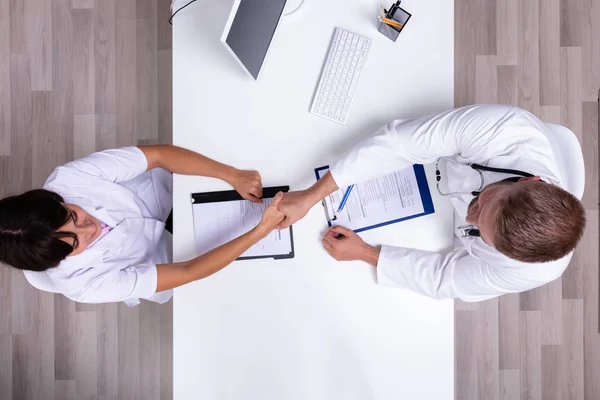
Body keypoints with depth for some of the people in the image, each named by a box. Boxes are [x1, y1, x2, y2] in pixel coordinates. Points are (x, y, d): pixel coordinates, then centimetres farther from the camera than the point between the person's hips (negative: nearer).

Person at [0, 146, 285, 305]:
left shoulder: (67, 178, -32)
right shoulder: (84, 283, -34)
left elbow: (160, 155, -30)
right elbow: (188, 273, -35)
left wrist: (233, 176, -39)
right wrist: (262, 230, -42)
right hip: (170, 252, -2)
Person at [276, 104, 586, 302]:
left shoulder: (532, 270, -38)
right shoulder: (508, 129, -44)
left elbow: (444, 279, -24)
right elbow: (399, 142, -41)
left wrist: (363, 253, -27)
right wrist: (310, 196, -41)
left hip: (440, 236, 0)